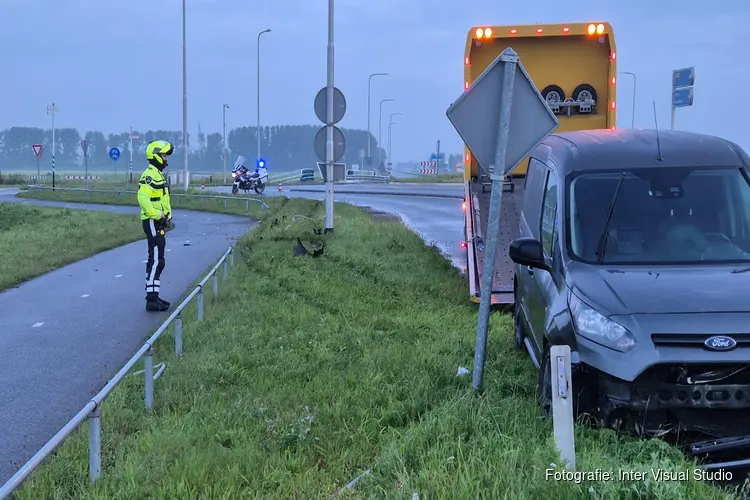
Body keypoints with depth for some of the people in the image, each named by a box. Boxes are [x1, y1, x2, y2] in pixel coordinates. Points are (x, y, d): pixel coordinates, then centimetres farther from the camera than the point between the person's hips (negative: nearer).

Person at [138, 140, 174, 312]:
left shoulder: (158, 175, 19)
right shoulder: (149, 176, -15)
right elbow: (143, 198, -28)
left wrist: (167, 217, 18)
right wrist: (158, 215, -23)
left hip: (158, 222, 11)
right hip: (153, 223, -11)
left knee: (156, 261, 14)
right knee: (156, 260, -11)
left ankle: (153, 296, 20)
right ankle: (151, 299, -11)